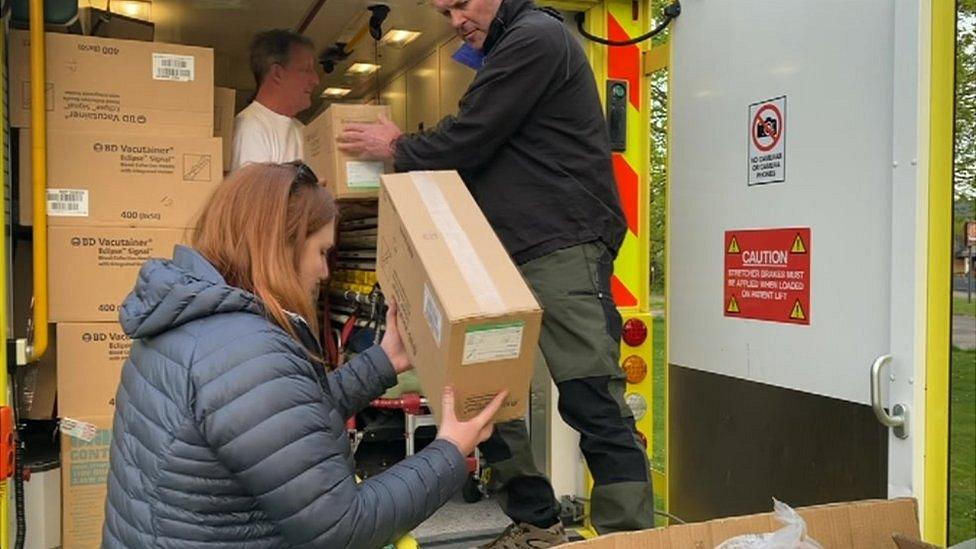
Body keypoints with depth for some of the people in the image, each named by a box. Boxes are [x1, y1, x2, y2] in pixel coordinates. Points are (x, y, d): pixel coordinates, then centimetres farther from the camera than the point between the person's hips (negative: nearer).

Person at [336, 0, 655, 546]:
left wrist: (397, 149, 6)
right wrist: (409, 147, 12)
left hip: (563, 250, -10)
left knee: (593, 405, -10)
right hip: (513, 255, 10)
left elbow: (469, 141, -11)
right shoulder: (507, 50, 24)